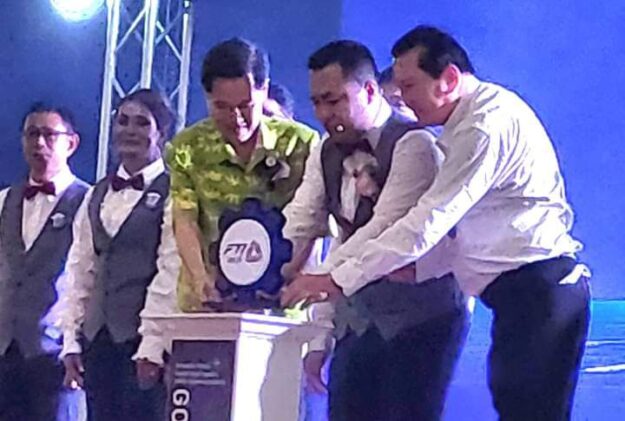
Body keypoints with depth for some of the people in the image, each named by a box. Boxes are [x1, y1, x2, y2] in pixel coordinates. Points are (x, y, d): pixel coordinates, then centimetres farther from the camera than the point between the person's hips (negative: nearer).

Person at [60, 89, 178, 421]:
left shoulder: (171, 192, -5)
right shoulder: (97, 195, 17)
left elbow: (172, 270, -11)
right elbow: (80, 269, 15)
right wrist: (72, 340, 9)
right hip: (99, 336, 7)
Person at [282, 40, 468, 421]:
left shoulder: (413, 145, -14)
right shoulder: (326, 155, 8)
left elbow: (384, 233, -23)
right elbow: (297, 231, 2)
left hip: (420, 314, -7)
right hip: (358, 316, 7)